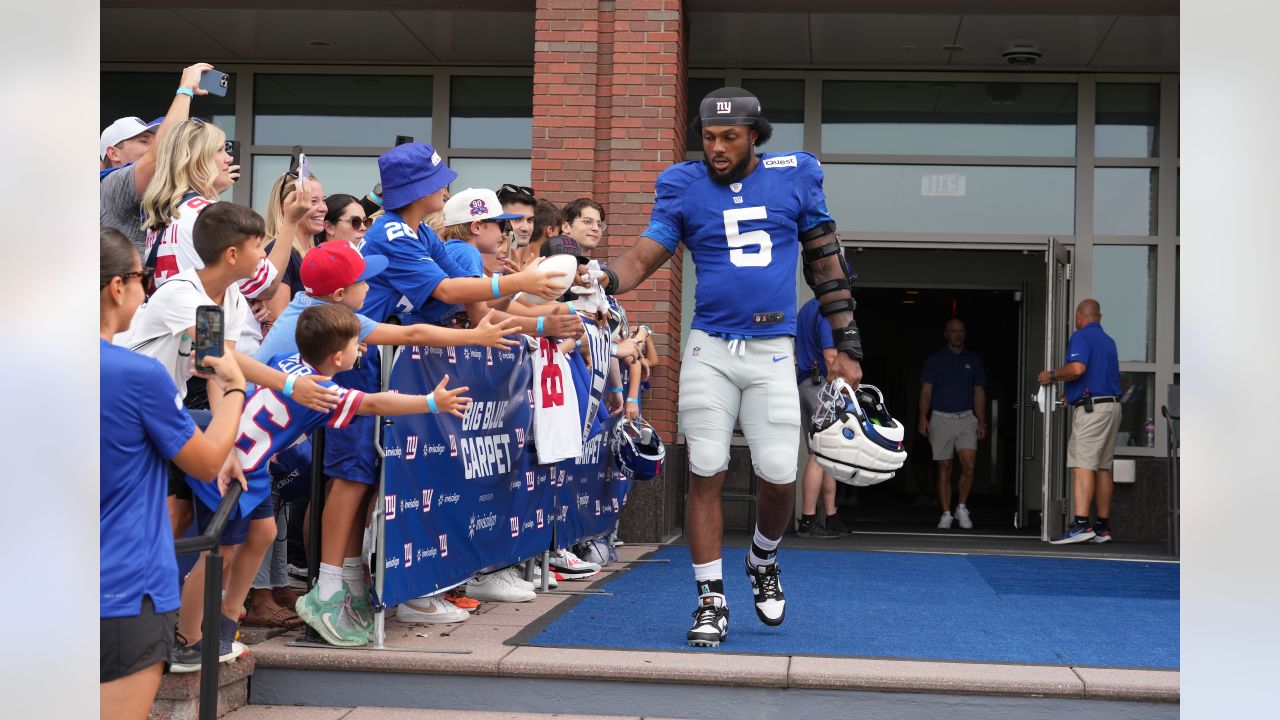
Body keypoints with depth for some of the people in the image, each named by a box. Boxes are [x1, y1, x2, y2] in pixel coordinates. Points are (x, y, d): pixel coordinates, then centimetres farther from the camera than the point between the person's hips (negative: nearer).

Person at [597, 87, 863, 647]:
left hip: (773, 352, 0)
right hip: (710, 349, 0)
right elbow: (646, 254, -8)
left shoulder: (795, 177, 3)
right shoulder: (684, 186, 2)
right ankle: (711, 600, 9)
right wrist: (605, 277, -30)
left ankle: (763, 562, 29)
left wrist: (847, 344, 6)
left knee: (780, 478, -2)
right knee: (706, 475, -3)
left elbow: (825, 261, 9)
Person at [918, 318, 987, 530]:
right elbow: (926, 391, 3)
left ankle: (962, 507, 6)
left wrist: (982, 422, 2)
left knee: (969, 465, -13)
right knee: (944, 469, 1)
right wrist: (923, 417, -10)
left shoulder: (974, 361, 10)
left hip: (966, 418, 1)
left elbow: (979, 393, 11)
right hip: (941, 418, -1)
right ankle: (946, 514, 9)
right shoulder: (934, 360, 6)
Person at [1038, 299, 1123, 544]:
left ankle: (1081, 524, -22)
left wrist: (1052, 375, -6)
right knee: (1103, 467, 10)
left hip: (1091, 407, -9)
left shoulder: (1081, 336, -6)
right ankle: (1103, 527, 11)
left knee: (1083, 464, -13)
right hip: (1112, 405, 9)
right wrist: (1069, 395, 37)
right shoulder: (1108, 340, 21)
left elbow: (1077, 368, -23)